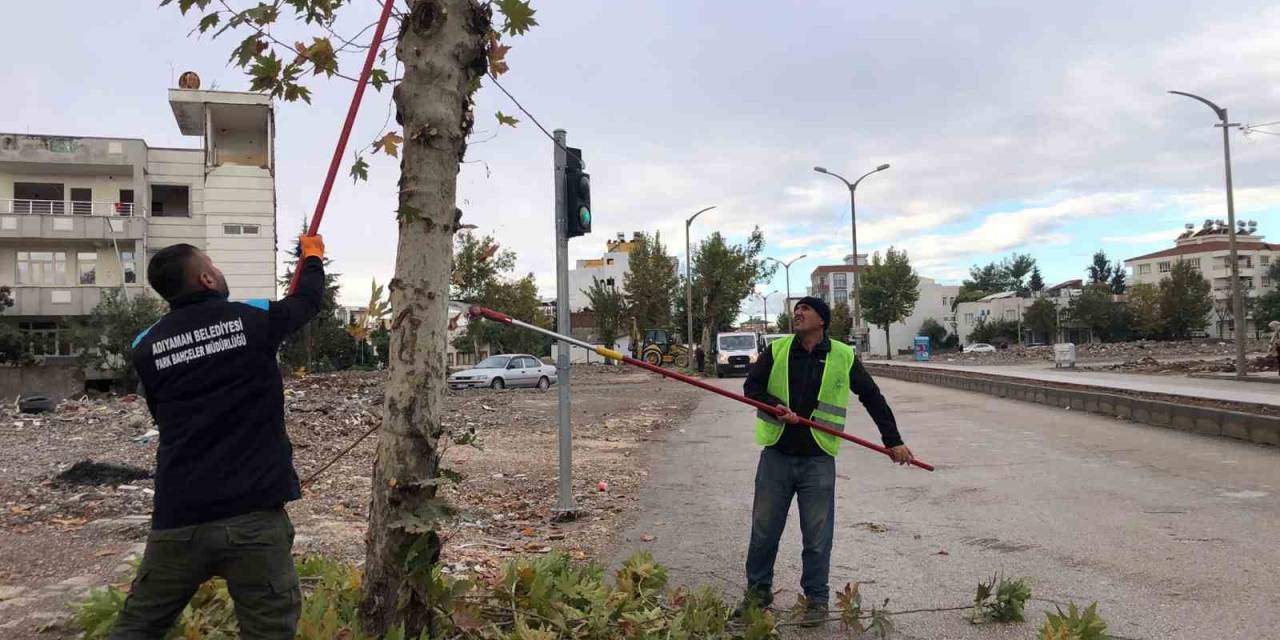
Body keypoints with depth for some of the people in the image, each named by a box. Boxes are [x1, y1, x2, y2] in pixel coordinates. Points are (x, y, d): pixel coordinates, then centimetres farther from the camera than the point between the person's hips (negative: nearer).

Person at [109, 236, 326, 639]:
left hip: (177, 519, 3)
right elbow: (308, 299, 18)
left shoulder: (146, 347, 5)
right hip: (253, 515, -3)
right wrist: (313, 255, 37)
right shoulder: (254, 318, -2)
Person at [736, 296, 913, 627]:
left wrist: (893, 440, 4)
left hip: (817, 460, -1)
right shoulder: (776, 350, 2)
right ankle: (758, 589, 27)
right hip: (776, 455, 2)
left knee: (817, 536, 5)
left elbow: (873, 398, 6)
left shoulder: (844, 357, -1)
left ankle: (816, 599, 21)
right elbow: (751, 385, 2)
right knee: (763, 528, 10)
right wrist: (775, 406, -17)